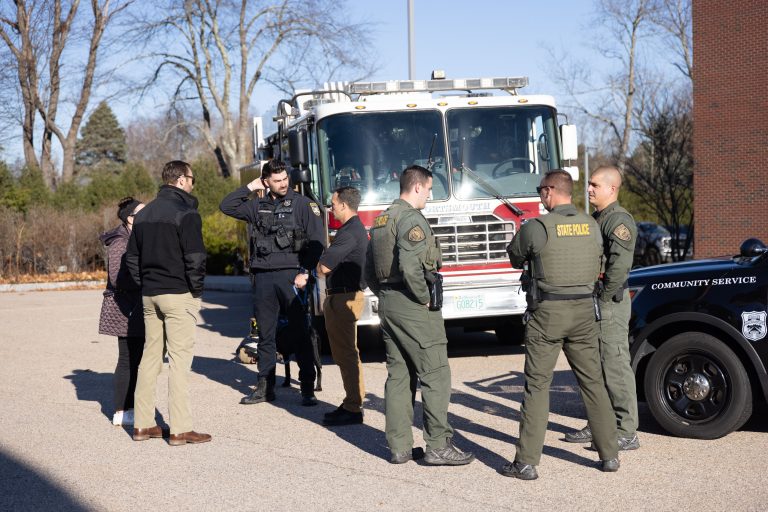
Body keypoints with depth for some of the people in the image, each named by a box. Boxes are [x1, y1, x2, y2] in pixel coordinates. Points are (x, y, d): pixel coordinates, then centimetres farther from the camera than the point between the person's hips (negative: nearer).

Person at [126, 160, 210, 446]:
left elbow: (132, 258, 15)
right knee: (179, 358, -5)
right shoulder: (185, 213, -11)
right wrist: (197, 290, -5)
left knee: (150, 355, 13)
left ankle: (143, 425, 15)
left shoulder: (143, 214, 14)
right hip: (179, 295, -7)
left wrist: (145, 285, 14)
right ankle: (180, 430, -4)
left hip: (150, 295, 7)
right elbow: (195, 258, -17)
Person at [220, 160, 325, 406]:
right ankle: (265, 387, 16)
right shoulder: (257, 206, 13)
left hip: (291, 275, -4)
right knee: (266, 335, 9)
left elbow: (317, 241, -4)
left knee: (301, 334, -1)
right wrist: (250, 187, 8)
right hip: (263, 277, 4)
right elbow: (226, 206, 14)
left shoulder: (303, 204, 1)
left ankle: (308, 389, 2)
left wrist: (305, 272, -12)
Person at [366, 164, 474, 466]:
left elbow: (369, 271, 20)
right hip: (413, 309, -9)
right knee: (435, 374, -4)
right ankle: (438, 446, -3)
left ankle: (399, 447, 14)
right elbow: (410, 267, -26)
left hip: (388, 305, 9)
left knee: (398, 375, 11)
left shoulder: (381, 220, 16)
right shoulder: (412, 220, -14)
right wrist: (425, 298, -15)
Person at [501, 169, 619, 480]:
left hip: (547, 314, -4)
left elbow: (515, 258, 4)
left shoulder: (536, 228, -12)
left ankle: (527, 462, 1)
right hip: (584, 312, 4)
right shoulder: (591, 226, 4)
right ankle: (609, 454, 16)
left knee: (537, 387, 1)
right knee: (593, 382, 12)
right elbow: (596, 270, 13)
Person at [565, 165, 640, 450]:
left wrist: (603, 298, -17)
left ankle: (626, 433, -5)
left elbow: (619, 266, -24)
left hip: (610, 303, -10)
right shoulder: (595, 219, 18)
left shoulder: (620, 221, -13)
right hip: (591, 303, 10)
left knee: (615, 366, -8)